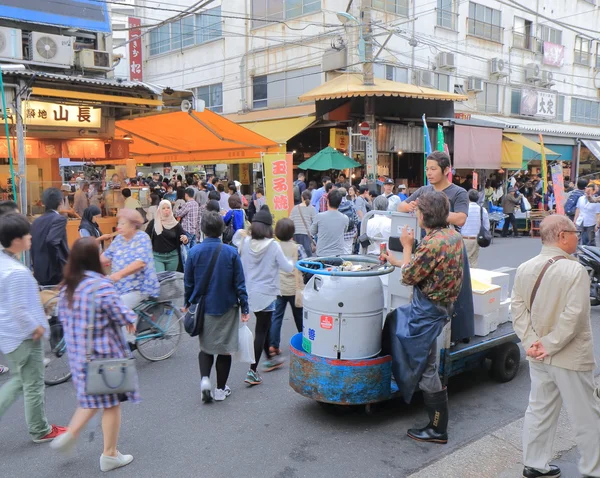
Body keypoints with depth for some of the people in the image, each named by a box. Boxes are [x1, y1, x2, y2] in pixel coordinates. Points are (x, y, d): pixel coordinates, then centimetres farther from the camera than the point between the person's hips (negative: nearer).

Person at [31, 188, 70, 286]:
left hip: (40, 271, 7)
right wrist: (59, 262, -16)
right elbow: (51, 241, -25)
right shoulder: (59, 219, -11)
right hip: (55, 271, -7)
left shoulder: (37, 221, 11)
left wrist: (36, 266, 20)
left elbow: (32, 245, 14)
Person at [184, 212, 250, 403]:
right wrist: (245, 308, 1)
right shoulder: (231, 252, -11)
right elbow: (239, 283, -7)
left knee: (205, 347, 18)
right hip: (226, 307, -1)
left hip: (203, 307, 1)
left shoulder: (194, 252, -8)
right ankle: (221, 389, 18)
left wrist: (188, 303, 16)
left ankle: (205, 378, -3)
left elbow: (188, 283, 1)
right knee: (224, 349, 11)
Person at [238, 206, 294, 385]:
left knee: (263, 325, 23)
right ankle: (252, 372, 1)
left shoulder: (245, 243, -4)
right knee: (261, 330, 2)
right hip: (266, 293, -5)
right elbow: (288, 268, -10)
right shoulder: (273, 246, -16)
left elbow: (240, 266, 5)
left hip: (249, 293, 6)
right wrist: (292, 262, 11)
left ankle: (270, 359, 39)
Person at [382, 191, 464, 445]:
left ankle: (438, 430, 12)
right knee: (393, 320, 28)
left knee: (426, 369, 1)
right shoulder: (453, 235, 3)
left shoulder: (432, 244, -27)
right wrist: (395, 260, 20)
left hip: (428, 310, -10)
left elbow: (408, 277, -16)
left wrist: (407, 246, -6)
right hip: (440, 302, 10)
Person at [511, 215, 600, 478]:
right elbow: (573, 316, -24)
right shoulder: (575, 270, -19)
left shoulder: (525, 269, 1)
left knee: (539, 410, 17)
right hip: (570, 357, -6)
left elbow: (518, 309, -2)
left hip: (538, 357, 7)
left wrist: (531, 342, -6)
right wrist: (550, 345, -16)